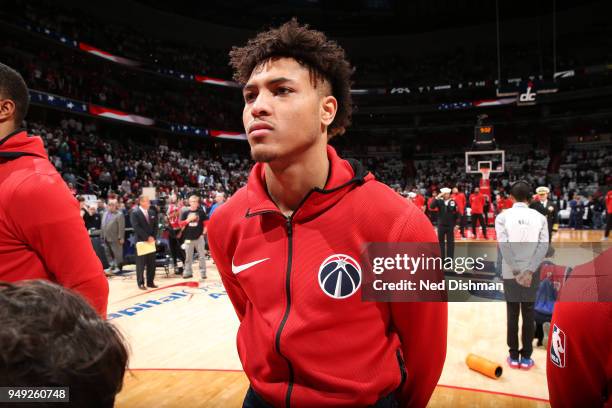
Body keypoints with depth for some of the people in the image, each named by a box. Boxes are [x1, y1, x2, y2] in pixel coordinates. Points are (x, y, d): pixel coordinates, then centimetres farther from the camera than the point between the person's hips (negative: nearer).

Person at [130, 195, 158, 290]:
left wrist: (153, 237, -3)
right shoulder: (135, 213, -7)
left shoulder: (152, 212, 12)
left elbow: (155, 226, 12)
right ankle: (140, 283, 11)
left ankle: (150, 282, 16)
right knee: (141, 264, 1)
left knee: (152, 263, 7)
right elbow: (136, 227, -15)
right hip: (141, 241, -6)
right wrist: (147, 238, -16)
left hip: (151, 241, 6)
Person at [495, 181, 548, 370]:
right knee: (529, 315, 10)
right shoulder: (540, 217, 1)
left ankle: (514, 357, 17)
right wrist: (529, 271, -13)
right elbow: (544, 246, -9)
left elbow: (504, 245, -14)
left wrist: (517, 272, -11)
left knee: (512, 315, 9)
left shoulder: (503, 216, -4)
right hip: (531, 273, 1)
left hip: (510, 273, -1)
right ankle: (526, 357, 18)